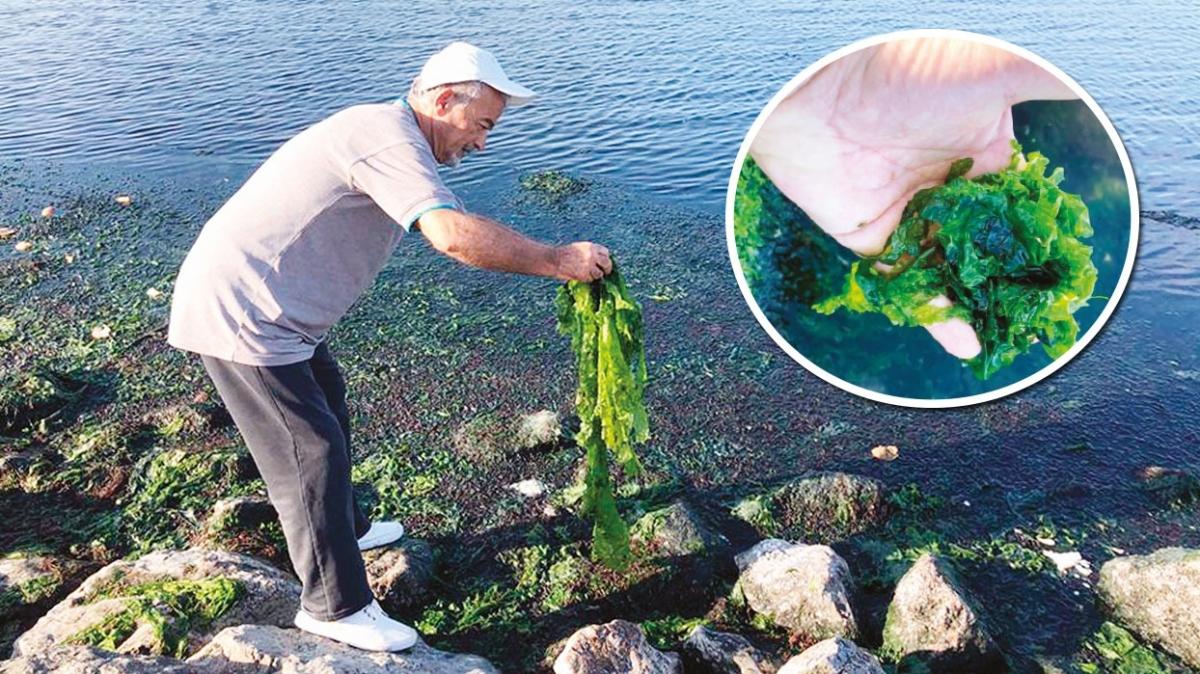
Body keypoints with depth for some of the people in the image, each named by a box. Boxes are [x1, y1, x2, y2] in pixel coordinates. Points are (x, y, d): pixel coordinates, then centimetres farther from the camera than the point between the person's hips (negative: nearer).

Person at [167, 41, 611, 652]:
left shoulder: (383, 133, 14)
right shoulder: (389, 136, -20)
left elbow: (445, 230, 15)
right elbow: (454, 235, -33)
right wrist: (557, 260, -26)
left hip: (252, 303, 11)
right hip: (240, 315, -11)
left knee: (325, 400, 24)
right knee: (312, 451, -4)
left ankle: (343, 528, 45)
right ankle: (335, 606, 12)